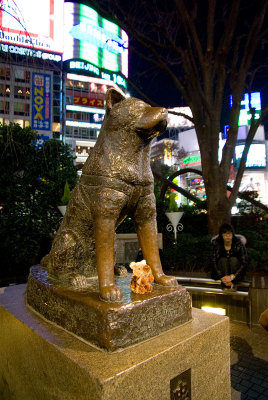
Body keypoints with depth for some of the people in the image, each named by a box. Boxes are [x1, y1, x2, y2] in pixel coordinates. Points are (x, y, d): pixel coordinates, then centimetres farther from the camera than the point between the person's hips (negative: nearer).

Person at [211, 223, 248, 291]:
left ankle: (233, 284, -23)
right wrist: (222, 277, -28)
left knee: (233, 259, -29)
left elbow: (245, 263, -20)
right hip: (222, 272, 0)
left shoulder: (239, 244, -18)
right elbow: (214, 263, -17)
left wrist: (232, 277, -28)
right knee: (223, 260, -29)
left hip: (236, 273, 0)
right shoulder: (216, 244, -16)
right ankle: (225, 283, -26)